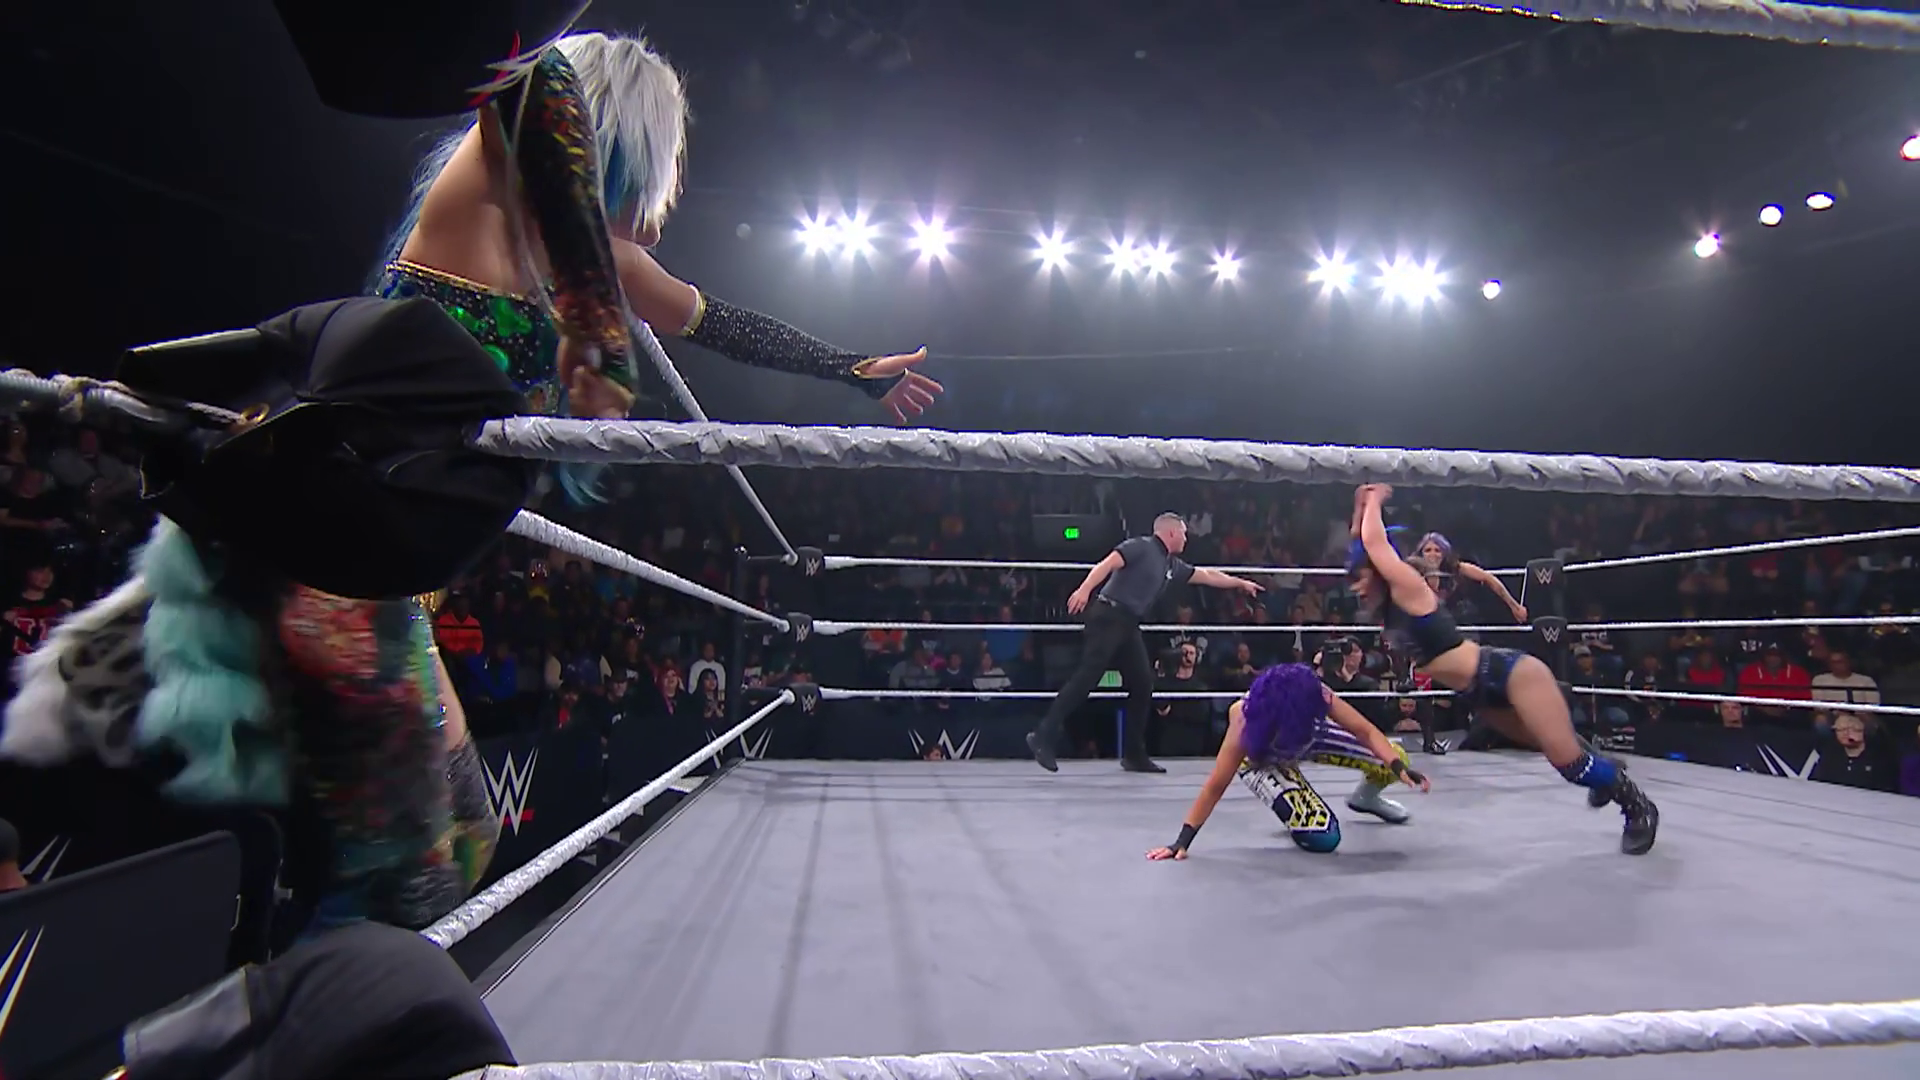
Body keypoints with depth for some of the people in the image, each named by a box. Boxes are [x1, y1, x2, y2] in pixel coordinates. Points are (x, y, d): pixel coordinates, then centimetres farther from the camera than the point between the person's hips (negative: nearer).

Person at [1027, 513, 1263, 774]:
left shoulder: (1172, 565, 21)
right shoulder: (1141, 546, -4)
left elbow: (1207, 576, 35)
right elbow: (1107, 564, -17)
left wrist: (1241, 583, 42)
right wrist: (1085, 589, -31)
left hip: (1128, 626, 9)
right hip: (1109, 617, -9)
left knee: (1143, 685, 6)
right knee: (1087, 677, -17)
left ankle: (1134, 754, 14)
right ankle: (1044, 737, -16)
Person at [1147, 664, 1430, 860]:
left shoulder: (1317, 694, -35)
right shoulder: (1245, 719, -41)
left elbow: (1366, 731, -26)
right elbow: (1216, 785, -37)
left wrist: (1400, 767, -42)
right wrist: (1182, 841, -39)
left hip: (1308, 738, 4)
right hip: (1260, 760, -4)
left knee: (1392, 758, -6)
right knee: (1322, 837, -24)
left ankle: (1366, 797, 29)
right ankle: (1293, 812, 13)